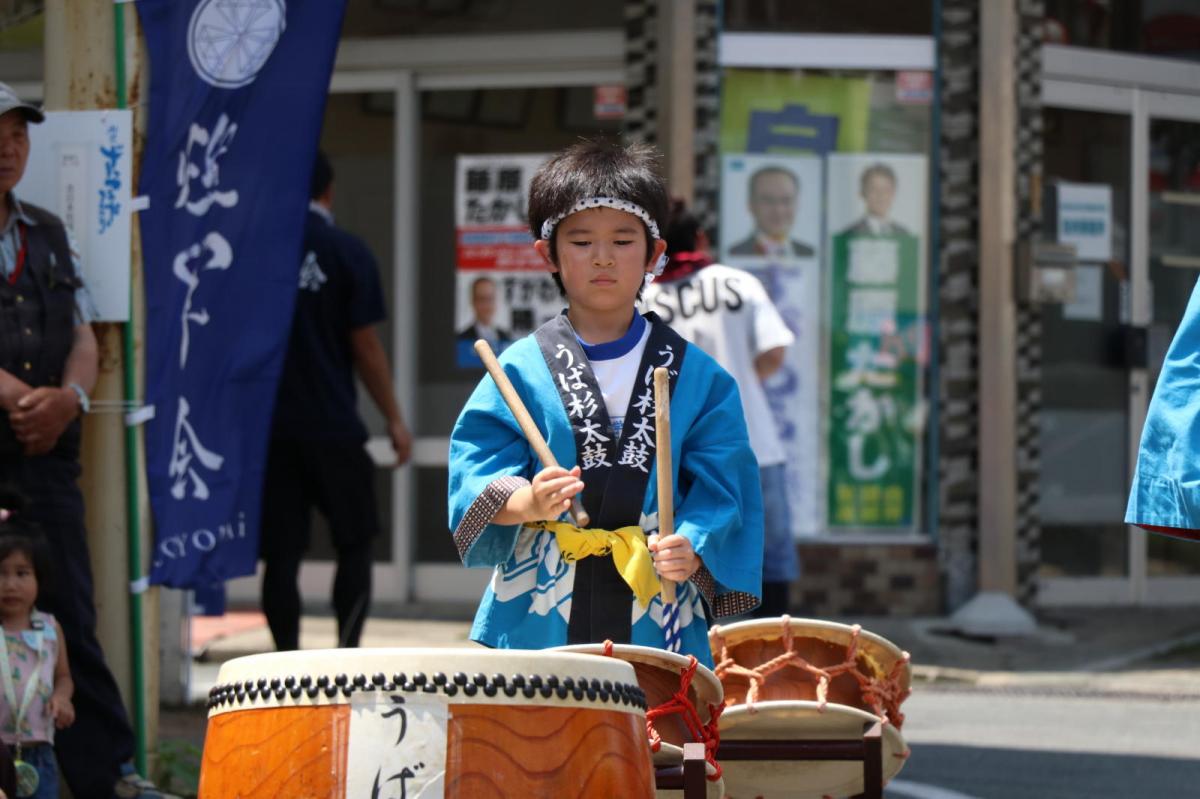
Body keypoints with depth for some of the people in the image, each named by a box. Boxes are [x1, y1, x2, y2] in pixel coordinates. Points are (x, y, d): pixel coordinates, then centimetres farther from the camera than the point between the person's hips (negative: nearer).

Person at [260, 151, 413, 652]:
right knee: (354, 543, 10)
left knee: (280, 554, 4)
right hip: (333, 426, -2)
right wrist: (394, 420, 4)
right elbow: (365, 347, -5)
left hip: (269, 424, 2)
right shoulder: (347, 253, -5)